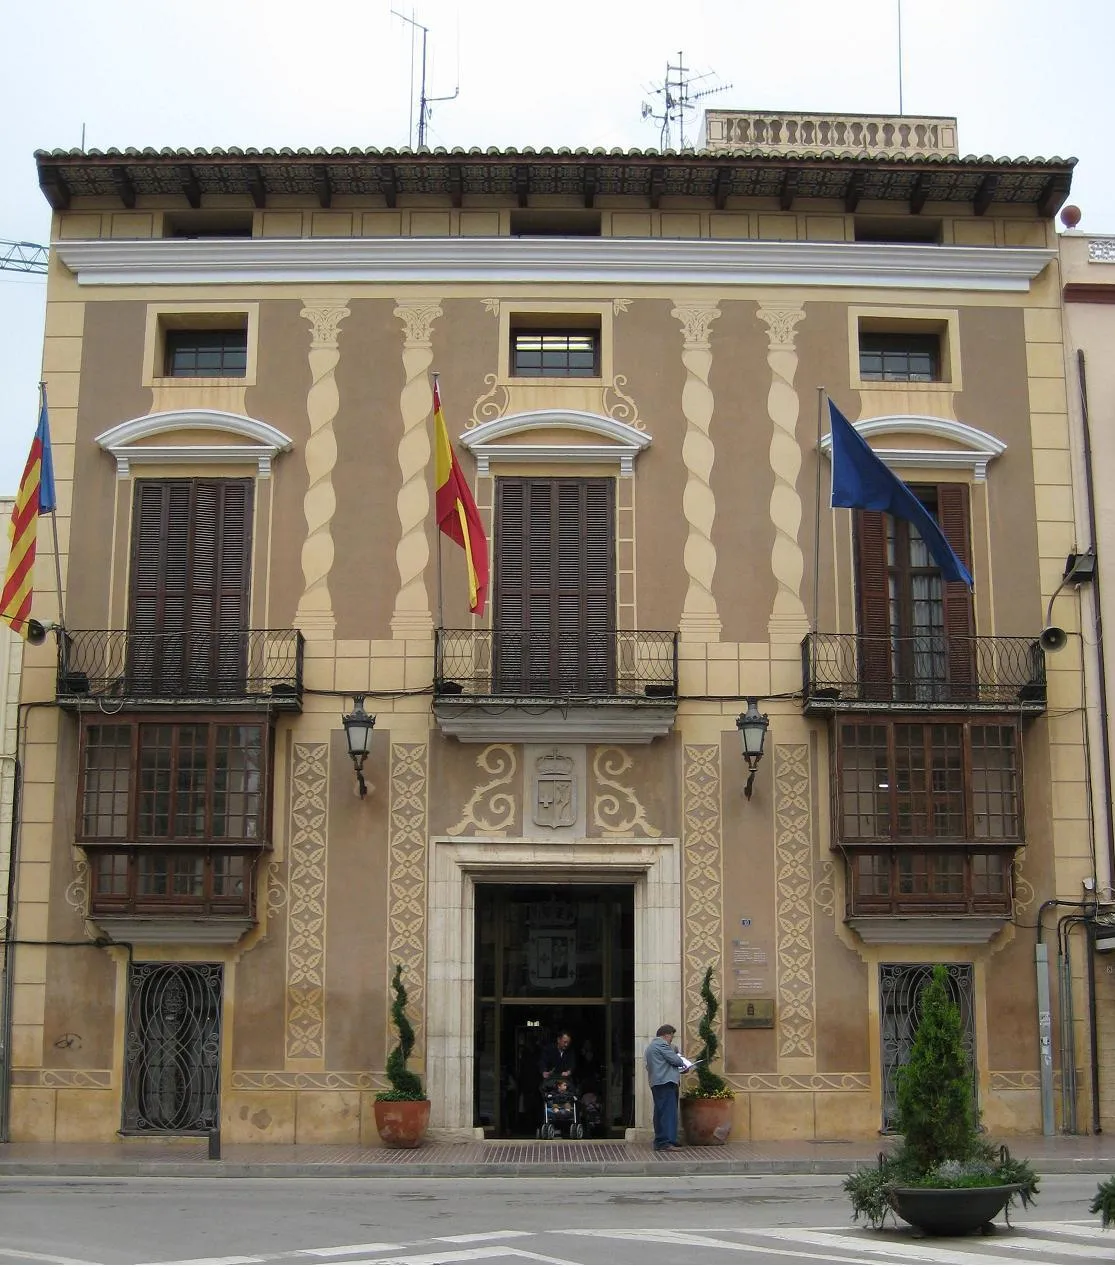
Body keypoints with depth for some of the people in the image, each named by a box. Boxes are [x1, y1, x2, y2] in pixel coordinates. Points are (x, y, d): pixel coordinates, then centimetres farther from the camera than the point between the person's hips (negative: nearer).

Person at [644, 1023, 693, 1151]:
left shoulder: (650, 1046, 25)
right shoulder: (661, 1044, -7)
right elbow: (675, 1060, -12)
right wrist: (683, 1063, 10)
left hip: (656, 1083, 10)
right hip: (665, 1082, -10)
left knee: (660, 1113, 11)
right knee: (668, 1112, -13)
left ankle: (659, 1143, 12)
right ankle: (665, 1142, -19)